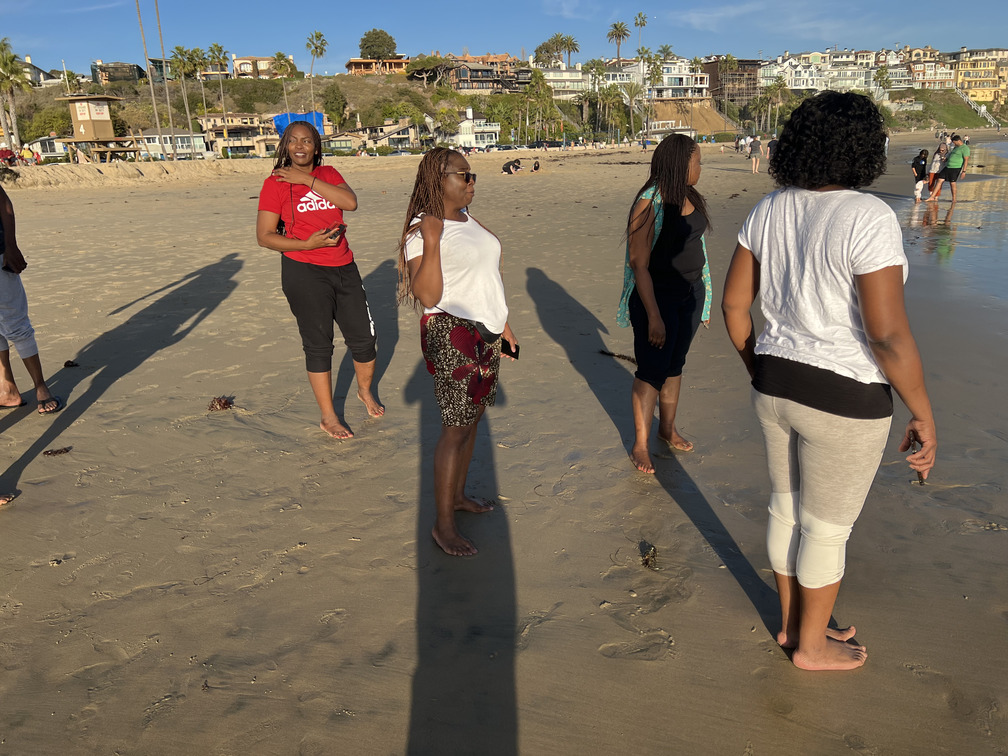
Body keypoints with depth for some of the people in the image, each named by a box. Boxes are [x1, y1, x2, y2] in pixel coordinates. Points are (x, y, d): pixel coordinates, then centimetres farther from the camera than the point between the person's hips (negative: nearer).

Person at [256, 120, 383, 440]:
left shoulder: (328, 174, 9)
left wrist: (308, 180, -14)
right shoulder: (276, 183, -4)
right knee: (318, 344, 1)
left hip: (344, 268, 5)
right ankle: (328, 416, 15)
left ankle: (366, 391, 38)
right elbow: (264, 236, -7)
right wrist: (307, 244, -19)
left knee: (363, 336, 11)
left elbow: (351, 202, -11)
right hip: (304, 272, -4)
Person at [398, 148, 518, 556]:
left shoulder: (467, 220, 13)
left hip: (484, 333, 9)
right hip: (452, 335, -9)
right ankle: (443, 524, 7)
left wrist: (502, 323, 23)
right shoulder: (423, 231, -14)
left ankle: (458, 494, 34)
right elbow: (428, 296, -24)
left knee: (472, 415, 16)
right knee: (457, 427, -5)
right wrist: (431, 242, -31)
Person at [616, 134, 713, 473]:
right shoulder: (650, 204, -18)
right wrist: (654, 317, -22)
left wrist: (702, 295, 17)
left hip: (691, 293, 8)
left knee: (675, 365, 18)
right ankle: (640, 445, 14)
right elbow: (639, 265, -20)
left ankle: (667, 428, 35)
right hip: (658, 296, -7)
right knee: (652, 372, 1)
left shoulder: (690, 198, 7)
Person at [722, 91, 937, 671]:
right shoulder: (867, 217, -21)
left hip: (777, 385, 7)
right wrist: (925, 417, -11)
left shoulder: (769, 211, 0)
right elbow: (889, 334, -24)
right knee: (828, 529, 13)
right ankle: (812, 645, 34)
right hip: (842, 400, -6)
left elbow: (734, 303, 5)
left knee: (788, 508, 22)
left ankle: (793, 622, 43)